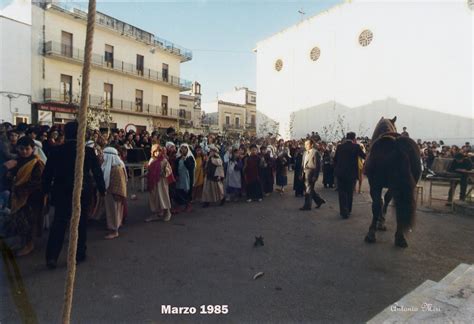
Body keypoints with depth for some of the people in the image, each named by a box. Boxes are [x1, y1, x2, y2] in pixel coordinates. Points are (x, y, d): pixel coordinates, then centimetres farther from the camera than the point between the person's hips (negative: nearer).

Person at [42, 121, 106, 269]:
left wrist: (46, 190, 13)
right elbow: (97, 172, -5)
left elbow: (47, 173, 1)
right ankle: (79, 254, 20)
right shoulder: (88, 151, -8)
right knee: (81, 223, 10)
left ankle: (52, 256, 7)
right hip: (82, 192, -1)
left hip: (61, 192, 2)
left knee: (59, 223, 10)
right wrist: (102, 189, 4)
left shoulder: (56, 151, -3)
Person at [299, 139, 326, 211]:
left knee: (308, 190, -2)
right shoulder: (305, 153, 15)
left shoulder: (315, 152, -11)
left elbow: (317, 165, -15)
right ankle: (319, 200, 32)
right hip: (305, 173, 8)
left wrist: (315, 176, -18)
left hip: (311, 174, -8)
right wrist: (301, 174, 12)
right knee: (310, 190, 16)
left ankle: (307, 206, 8)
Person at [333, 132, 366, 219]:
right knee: (350, 192, 14)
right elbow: (364, 156, 5)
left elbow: (335, 159, 4)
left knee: (342, 192, 7)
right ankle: (348, 211, 22)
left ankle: (344, 212, 1)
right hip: (351, 173, -1)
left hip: (340, 173, 1)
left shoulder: (339, 146, -1)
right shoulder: (356, 146, -8)